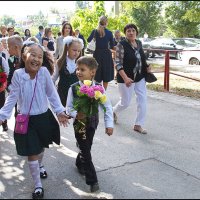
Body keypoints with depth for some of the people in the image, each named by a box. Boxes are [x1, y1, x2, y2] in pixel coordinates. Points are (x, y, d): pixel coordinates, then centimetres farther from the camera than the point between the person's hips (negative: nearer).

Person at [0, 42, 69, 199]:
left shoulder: (44, 72, -13)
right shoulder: (18, 74, -14)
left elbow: (52, 94, -4)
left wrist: (60, 111, -8)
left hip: (44, 117, 2)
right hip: (26, 120, -2)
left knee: (41, 147, 22)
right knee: (32, 153, 3)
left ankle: (38, 167, 55)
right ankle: (38, 186, 20)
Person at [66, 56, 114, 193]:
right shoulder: (74, 88, -15)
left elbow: (107, 106, -7)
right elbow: (69, 107, -7)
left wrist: (109, 124, -9)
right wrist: (76, 114, -28)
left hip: (92, 122, 2)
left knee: (86, 148, 19)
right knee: (85, 151, 1)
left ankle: (80, 163, 50)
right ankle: (92, 181, 11)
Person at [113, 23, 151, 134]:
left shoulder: (139, 43, 6)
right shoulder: (121, 45, -14)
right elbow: (118, 64, -17)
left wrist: (147, 67, 2)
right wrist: (125, 78, -27)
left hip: (140, 77, 6)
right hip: (126, 78, -6)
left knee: (142, 100, 0)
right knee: (125, 102, 6)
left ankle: (138, 125, 11)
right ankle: (114, 111, 39)